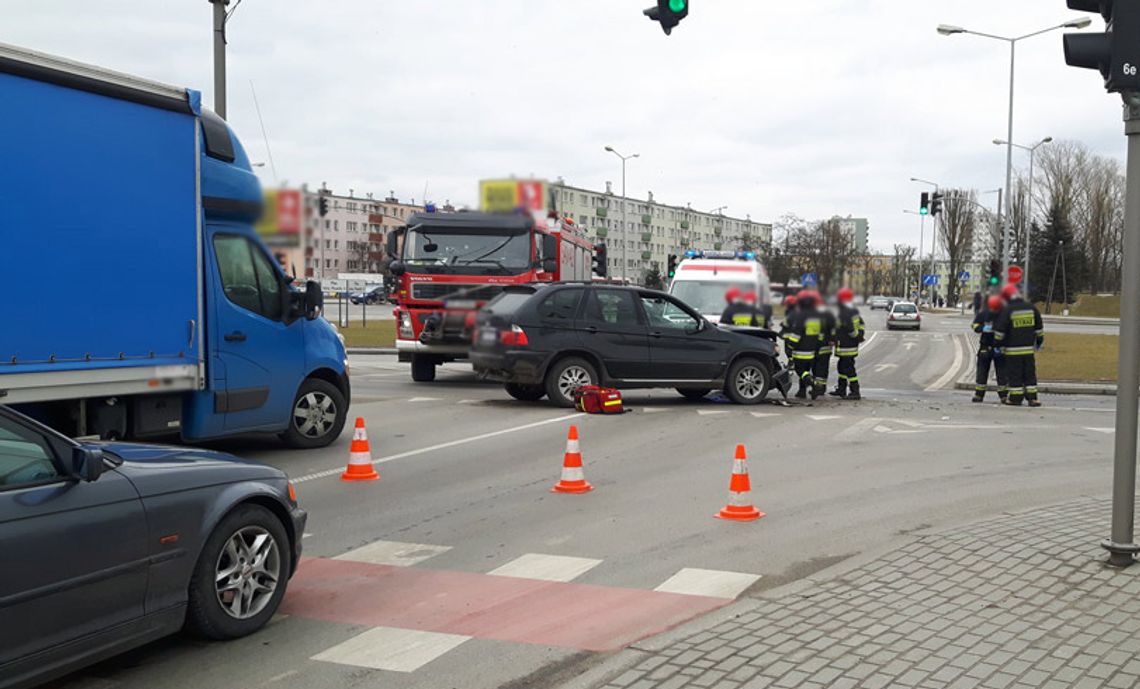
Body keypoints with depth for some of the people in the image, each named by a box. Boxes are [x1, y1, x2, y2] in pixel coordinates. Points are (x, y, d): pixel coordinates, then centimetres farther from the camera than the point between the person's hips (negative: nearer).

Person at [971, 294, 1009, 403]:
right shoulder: (983, 313, -2)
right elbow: (975, 326, 2)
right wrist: (983, 328, -18)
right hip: (985, 346, 2)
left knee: (1002, 373, 0)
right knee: (982, 371, 6)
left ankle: (1004, 395, 7)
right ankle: (979, 395, 13)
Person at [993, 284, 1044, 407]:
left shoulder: (1007, 311, -10)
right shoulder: (1032, 308, 5)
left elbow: (1000, 330, -9)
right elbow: (1039, 327, 13)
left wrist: (997, 344, 2)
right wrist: (1039, 341, 25)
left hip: (1013, 350, -4)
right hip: (1029, 349, 4)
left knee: (1014, 374, 2)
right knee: (1030, 374, 9)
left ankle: (1015, 398, 5)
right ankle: (1032, 398, 8)